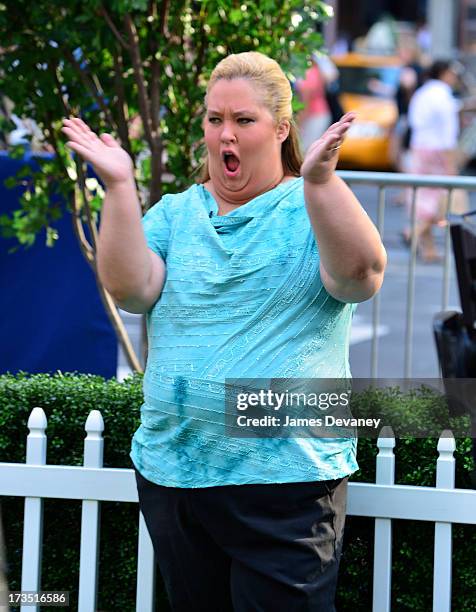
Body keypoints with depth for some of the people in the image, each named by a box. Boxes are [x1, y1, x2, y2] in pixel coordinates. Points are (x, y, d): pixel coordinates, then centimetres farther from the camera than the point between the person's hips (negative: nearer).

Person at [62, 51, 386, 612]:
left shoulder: (315, 208, 1)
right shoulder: (175, 214, 11)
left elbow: (362, 276, -19)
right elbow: (130, 288, -6)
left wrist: (320, 179, -30)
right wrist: (119, 187, -14)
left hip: (287, 481, -4)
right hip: (172, 474, 4)